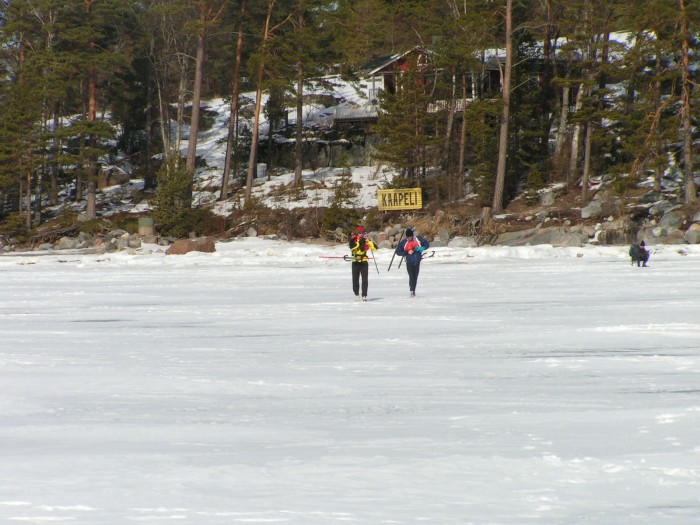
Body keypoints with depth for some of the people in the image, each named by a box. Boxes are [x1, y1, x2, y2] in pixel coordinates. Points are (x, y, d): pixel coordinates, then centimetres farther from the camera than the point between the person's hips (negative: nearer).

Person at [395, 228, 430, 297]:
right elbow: (398, 252, -3)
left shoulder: (418, 239, -4)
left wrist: (421, 248, -15)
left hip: (417, 262, 3)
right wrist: (407, 253, -16)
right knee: (411, 277, -16)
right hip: (409, 262, -3)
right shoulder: (403, 243, -8)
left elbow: (427, 244, 6)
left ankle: (413, 291, 24)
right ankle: (412, 291, -18)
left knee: (415, 277, 12)